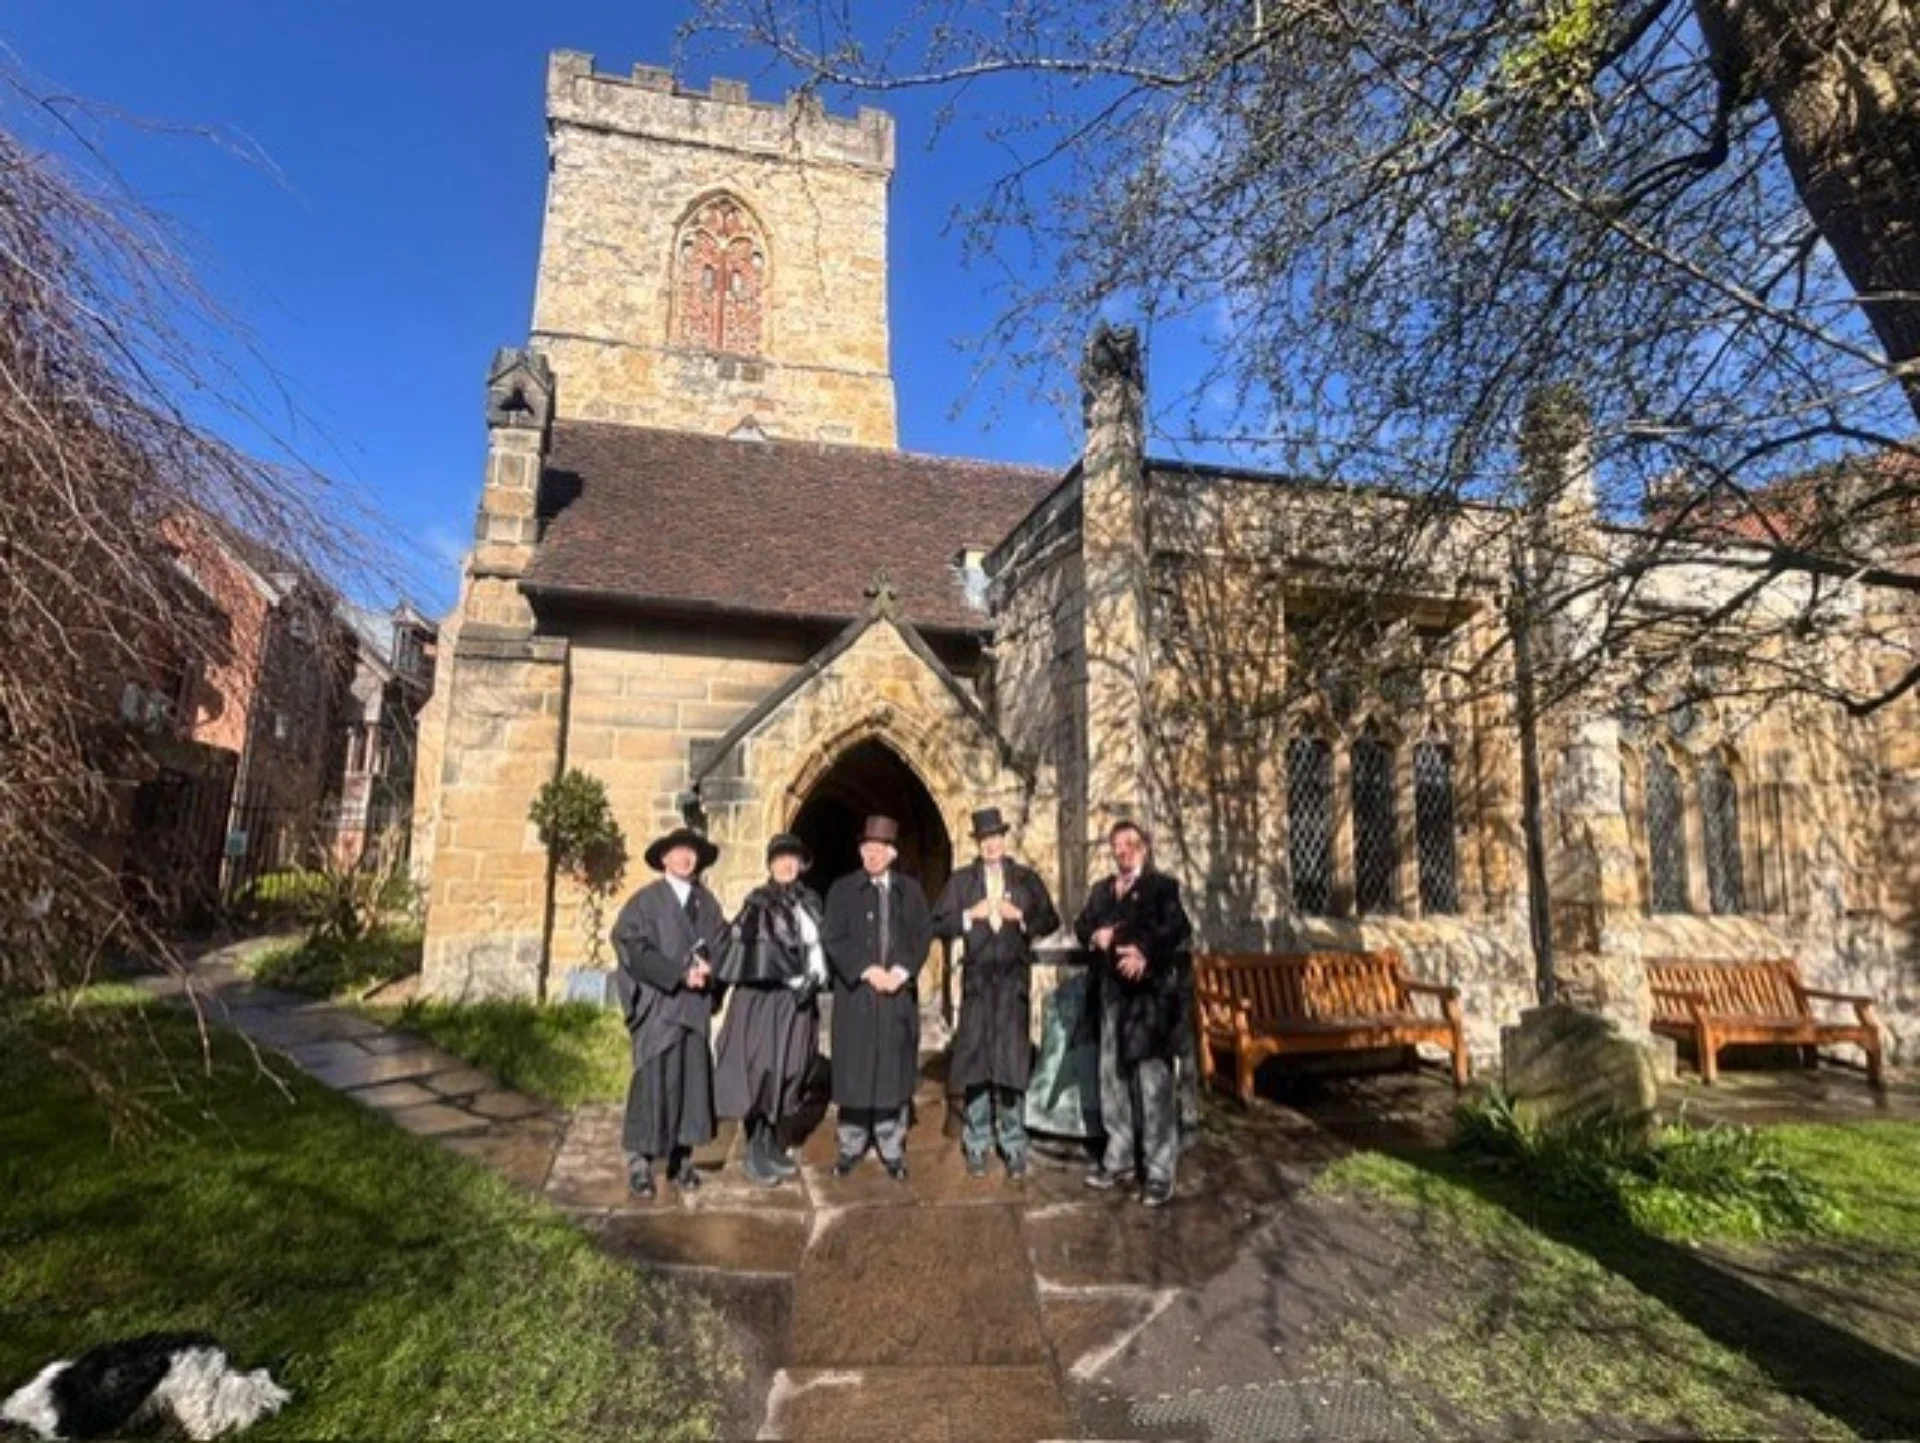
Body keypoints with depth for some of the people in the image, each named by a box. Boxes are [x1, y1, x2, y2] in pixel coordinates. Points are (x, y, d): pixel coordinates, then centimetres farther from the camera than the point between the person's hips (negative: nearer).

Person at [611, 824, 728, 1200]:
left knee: (691, 1082, 7)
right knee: (652, 1082, -4)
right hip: (657, 1006, -4)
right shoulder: (645, 900, -2)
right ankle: (640, 1164, 7)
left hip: (695, 1007, 4)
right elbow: (632, 947, -11)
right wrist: (679, 974, -18)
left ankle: (682, 1161, 18)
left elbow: (722, 944, 10)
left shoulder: (708, 902, 11)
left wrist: (709, 968, -13)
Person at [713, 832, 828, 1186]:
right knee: (762, 1071, -3)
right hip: (765, 998, -6)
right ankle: (754, 1152, 8)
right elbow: (757, 952, -15)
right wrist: (795, 979, -18)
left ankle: (771, 1143, 23)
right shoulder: (759, 902, -6)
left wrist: (816, 977, -1)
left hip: (799, 999, 6)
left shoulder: (810, 901, 11)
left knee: (788, 1071, 11)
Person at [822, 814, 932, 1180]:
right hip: (855, 992, -1)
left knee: (895, 1070, 5)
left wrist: (901, 971, -12)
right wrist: (867, 971, -15)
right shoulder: (842, 890, 3)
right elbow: (834, 939, -4)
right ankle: (850, 1147, 17)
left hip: (899, 993, 1)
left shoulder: (910, 889, 9)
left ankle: (892, 1150, 15)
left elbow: (924, 933, 2)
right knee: (854, 1069, 4)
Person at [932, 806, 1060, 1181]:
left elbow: (1050, 921, 6)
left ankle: (1014, 1148, 10)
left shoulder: (1027, 878, 7)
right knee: (975, 1059, 4)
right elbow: (938, 925, 1)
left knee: (1012, 1061, 1)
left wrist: (1021, 917, -10)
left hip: (1014, 978, 0)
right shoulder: (961, 880, 5)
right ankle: (977, 1145, 15)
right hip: (977, 978, 0)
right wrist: (970, 915, -12)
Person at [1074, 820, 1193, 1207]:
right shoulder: (1101, 889, 18)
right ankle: (1119, 1159, 25)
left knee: (1154, 1081, -5)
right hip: (1113, 993, 6)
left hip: (1151, 992, -6)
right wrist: (1096, 935, -10)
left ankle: (1160, 1172, 2)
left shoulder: (1162, 885, 1)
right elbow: (1081, 925, 12)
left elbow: (1179, 929, -13)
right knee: (1113, 1077, 12)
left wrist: (1145, 953, -27)